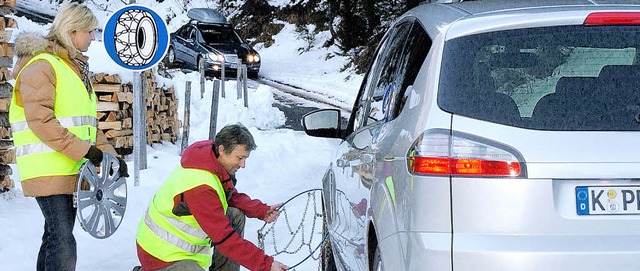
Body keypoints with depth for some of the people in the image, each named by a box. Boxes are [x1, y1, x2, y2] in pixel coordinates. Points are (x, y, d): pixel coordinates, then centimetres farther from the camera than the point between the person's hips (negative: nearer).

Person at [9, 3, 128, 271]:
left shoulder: (75, 68, 20)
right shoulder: (42, 65, -10)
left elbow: (88, 122, 22)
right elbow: (40, 119, -21)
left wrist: (108, 154, 9)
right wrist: (83, 150, -23)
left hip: (72, 171, 10)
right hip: (49, 171, -10)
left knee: (55, 240, 14)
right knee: (63, 247, -14)